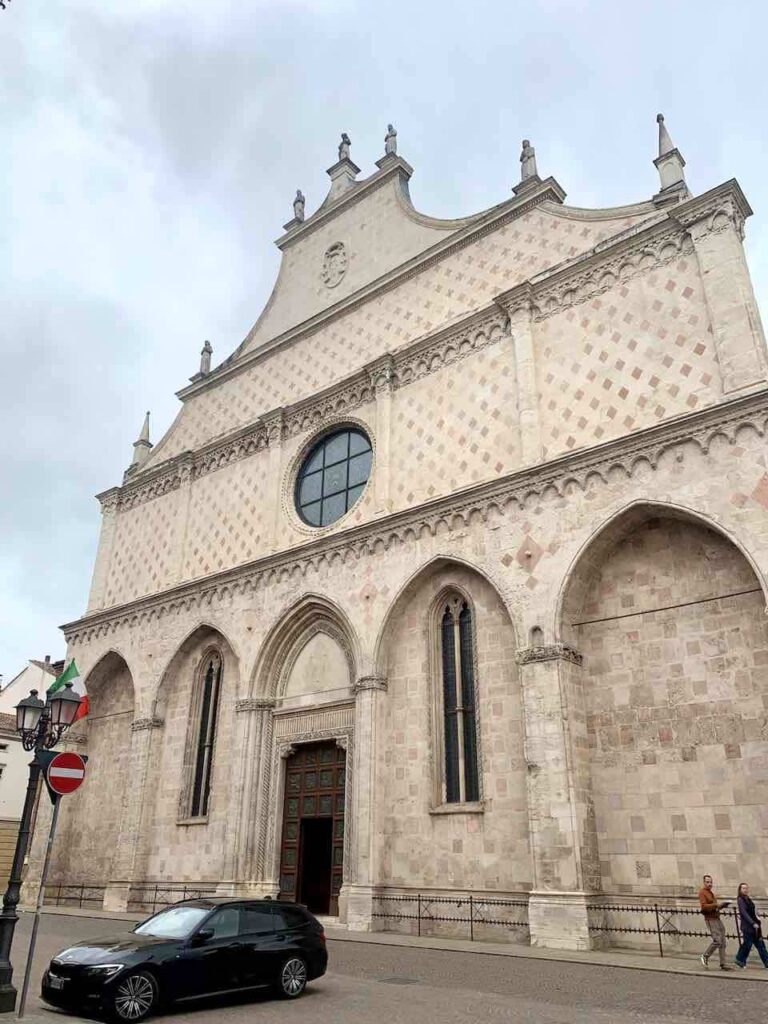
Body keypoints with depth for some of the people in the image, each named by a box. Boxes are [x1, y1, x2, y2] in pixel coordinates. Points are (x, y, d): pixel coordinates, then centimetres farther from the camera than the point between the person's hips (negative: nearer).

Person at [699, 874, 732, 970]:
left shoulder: (710, 892, 21)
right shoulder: (702, 892, -7)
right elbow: (704, 906, -19)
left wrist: (722, 905, 7)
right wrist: (716, 904, -23)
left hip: (717, 918, 9)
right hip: (710, 919, -9)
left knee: (722, 942, 4)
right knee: (717, 940, -16)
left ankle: (723, 964, 8)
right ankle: (705, 956, 2)